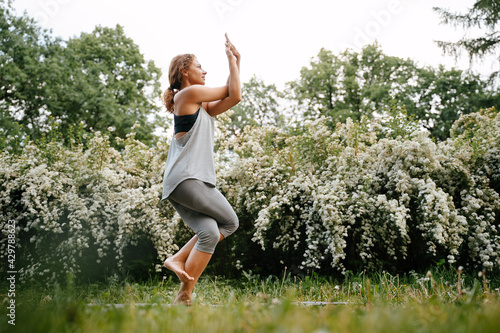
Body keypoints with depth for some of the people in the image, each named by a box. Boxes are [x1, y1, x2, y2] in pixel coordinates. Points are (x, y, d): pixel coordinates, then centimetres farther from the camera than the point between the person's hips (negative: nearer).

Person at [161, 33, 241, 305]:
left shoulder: (201, 107, 25)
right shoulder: (188, 93, -2)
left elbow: (233, 99, 21)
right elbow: (232, 93, 4)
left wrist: (235, 62, 22)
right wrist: (232, 61, 16)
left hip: (191, 181, 9)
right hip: (184, 179, -9)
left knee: (209, 232, -6)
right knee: (229, 222, -4)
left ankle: (183, 297, -8)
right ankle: (178, 259, -3)